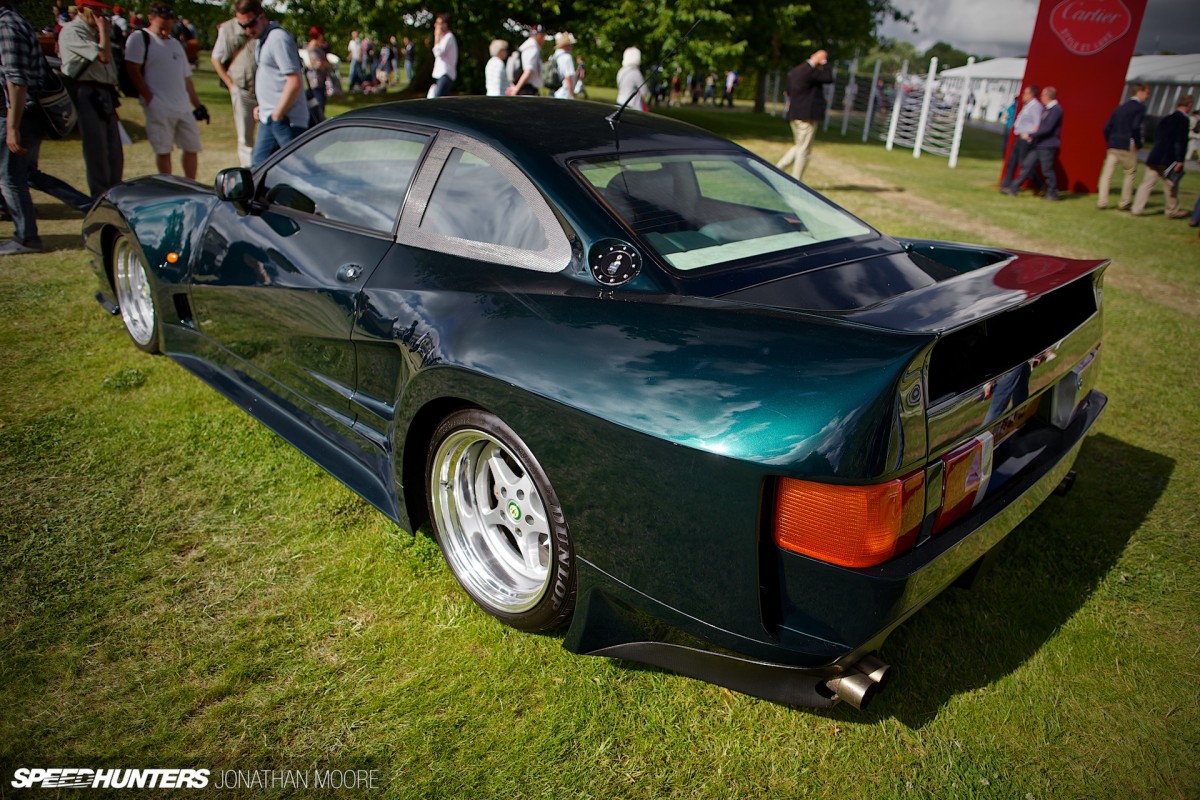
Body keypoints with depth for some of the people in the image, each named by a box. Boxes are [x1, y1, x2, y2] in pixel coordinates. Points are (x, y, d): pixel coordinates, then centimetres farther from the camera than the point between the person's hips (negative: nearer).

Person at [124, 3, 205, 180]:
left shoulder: (175, 43, 19)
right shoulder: (139, 39, -1)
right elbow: (133, 71, -8)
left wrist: (197, 104, 16)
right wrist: (149, 99, -13)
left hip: (184, 107, 6)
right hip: (159, 108, -6)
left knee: (192, 148, 6)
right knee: (163, 151, -2)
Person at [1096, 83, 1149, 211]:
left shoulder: (1120, 107, 14)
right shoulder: (1140, 107, -6)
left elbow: (1107, 127, 9)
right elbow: (1135, 127, -19)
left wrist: (1110, 142, 16)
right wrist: (1138, 144, -7)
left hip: (1113, 146, 5)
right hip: (1128, 146, -5)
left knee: (1106, 174, 3)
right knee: (1129, 174, 9)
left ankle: (1101, 202, -3)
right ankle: (1124, 204, 11)